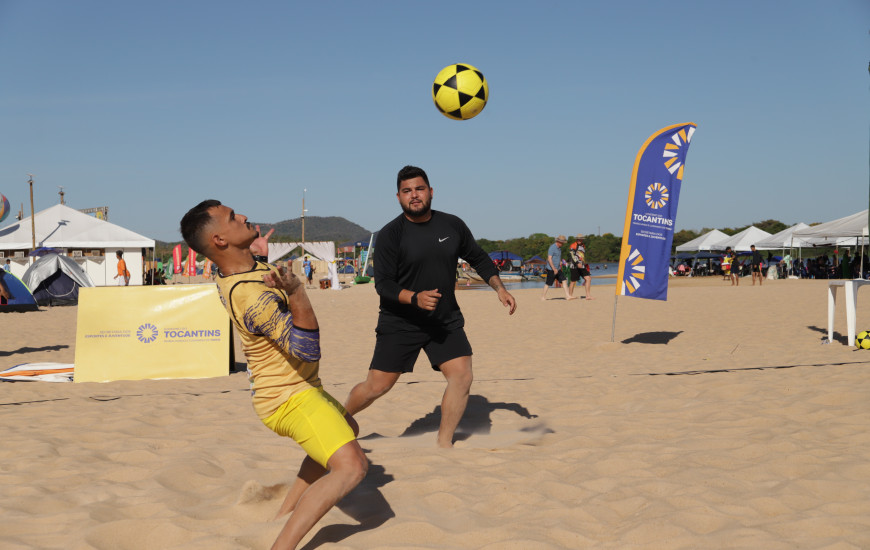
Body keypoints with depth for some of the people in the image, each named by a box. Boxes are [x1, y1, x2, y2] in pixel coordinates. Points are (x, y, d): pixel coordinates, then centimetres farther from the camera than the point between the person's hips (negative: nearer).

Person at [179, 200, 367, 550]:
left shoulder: (229, 272, -1)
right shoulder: (251, 296, -32)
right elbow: (307, 349, -36)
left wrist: (253, 249, 38)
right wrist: (296, 292, -49)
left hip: (285, 390, 10)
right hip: (291, 398, -10)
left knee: (347, 430, 31)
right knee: (351, 467, -25)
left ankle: (286, 509, 31)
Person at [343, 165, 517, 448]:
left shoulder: (453, 225, 1)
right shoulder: (390, 234, -11)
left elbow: (479, 259, 15)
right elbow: (383, 283, -14)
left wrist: (500, 289, 3)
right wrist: (415, 298, -30)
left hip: (446, 319, 4)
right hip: (400, 323, -3)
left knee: (462, 375, -11)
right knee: (377, 385, -3)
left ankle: (443, 443, 6)